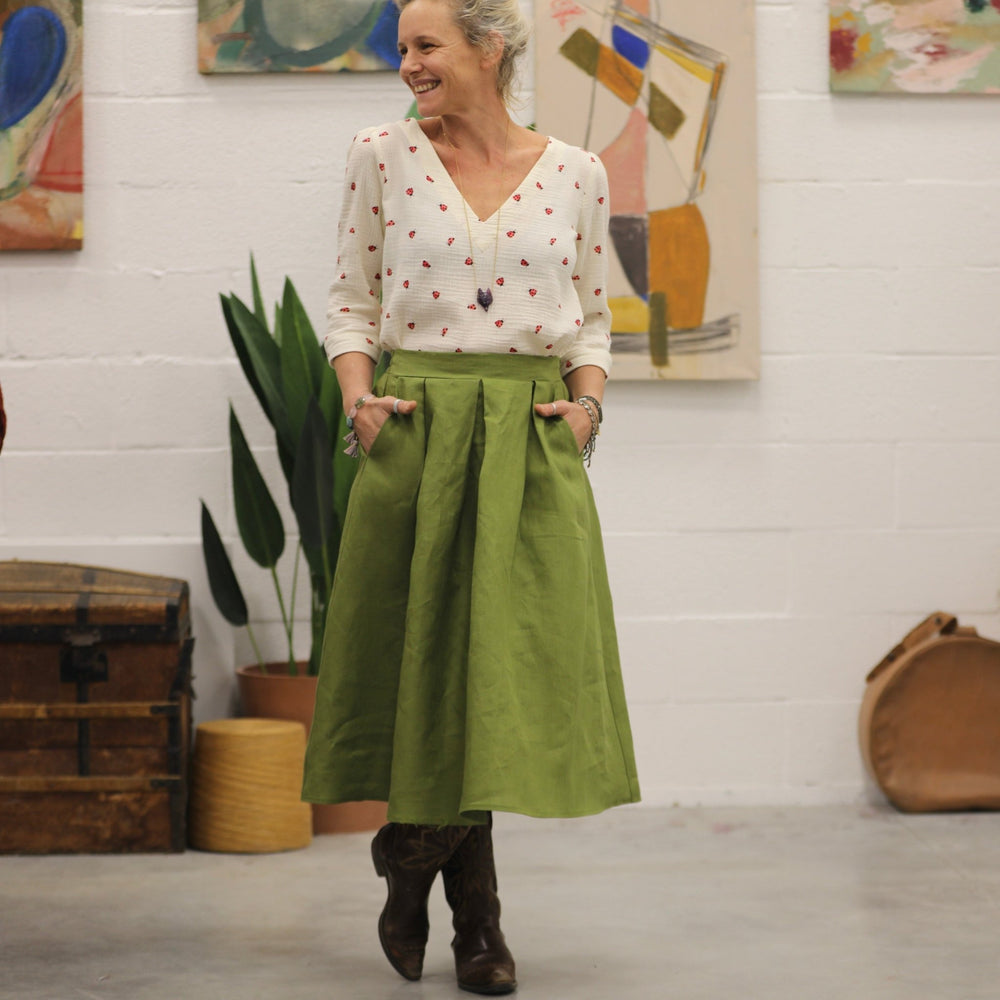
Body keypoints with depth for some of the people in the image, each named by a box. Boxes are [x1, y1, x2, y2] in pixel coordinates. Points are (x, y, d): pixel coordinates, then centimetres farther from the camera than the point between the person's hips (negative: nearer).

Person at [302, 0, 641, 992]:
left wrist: (587, 400, -3)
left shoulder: (575, 173, 7)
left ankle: (413, 869, 18)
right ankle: (473, 918, 19)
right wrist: (358, 398, -7)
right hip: (418, 429, -1)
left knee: (510, 665, -1)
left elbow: (593, 320, 14)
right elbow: (352, 300, 8)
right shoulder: (383, 155, 4)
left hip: (532, 443, 1)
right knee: (425, 655, 2)